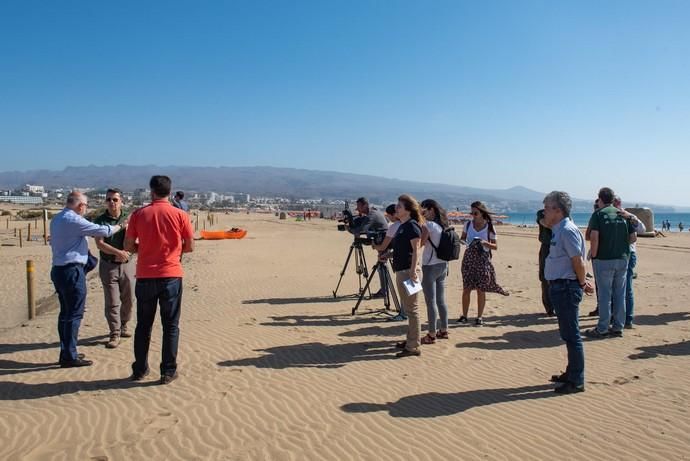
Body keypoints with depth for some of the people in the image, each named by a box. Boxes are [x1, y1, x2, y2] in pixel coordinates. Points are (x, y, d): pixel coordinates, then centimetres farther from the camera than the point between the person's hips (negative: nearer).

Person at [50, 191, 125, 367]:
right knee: (74, 314, -4)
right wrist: (120, 226, 2)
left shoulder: (56, 219, 13)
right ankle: (70, 357, 0)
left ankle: (66, 352, 22)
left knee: (65, 312, 15)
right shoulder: (74, 220, -16)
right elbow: (103, 231, -15)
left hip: (58, 270, 10)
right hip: (72, 271, -10)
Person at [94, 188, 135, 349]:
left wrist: (127, 252, -16)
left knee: (128, 299, 11)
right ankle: (115, 334, 6)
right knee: (112, 302, -2)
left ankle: (124, 325, 32)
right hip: (108, 265, -2)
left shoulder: (128, 219, 3)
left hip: (127, 264, 2)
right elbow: (100, 244, -11)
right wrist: (118, 252, -23)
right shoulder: (100, 220, -2)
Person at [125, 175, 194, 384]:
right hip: (171, 276, -1)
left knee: (143, 325, 15)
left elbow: (128, 246, 2)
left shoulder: (139, 214, -1)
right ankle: (168, 371, 11)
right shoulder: (180, 215, -4)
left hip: (145, 277, 2)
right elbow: (190, 247, 0)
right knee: (170, 326, 8)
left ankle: (139, 370, 23)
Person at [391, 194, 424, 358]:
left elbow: (416, 249, -20)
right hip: (401, 271, 10)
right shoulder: (402, 226, 15)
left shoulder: (412, 225, -13)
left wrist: (413, 270, -25)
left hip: (408, 271, -10)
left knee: (412, 309, -6)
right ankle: (410, 340, 27)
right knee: (407, 308, 17)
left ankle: (413, 347, -1)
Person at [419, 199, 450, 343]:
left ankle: (432, 335, 3)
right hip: (442, 265, 8)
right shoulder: (442, 225, 9)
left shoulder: (429, 225, -15)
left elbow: (420, 243, -14)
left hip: (431, 266, -8)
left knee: (431, 301, -2)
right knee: (441, 300, 15)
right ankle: (443, 330, 23)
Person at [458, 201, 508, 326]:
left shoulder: (489, 227, -4)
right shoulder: (468, 225, 2)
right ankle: (464, 315, 11)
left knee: (481, 289, 2)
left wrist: (485, 243, -19)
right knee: (466, 288, 1)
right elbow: (462, 238, 14)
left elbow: (495, 247, -1)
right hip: (469, 258, 2)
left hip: (483, 259, -2)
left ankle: (479, 317, 13)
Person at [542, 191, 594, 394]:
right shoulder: (558, 230, 12)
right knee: (567, 334, 19)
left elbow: (578, 260, -20)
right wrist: (582, 281, 10)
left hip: (566, 288, -10)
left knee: (571, 335, -1)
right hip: (559, 286, 10)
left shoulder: (567, 230, -18)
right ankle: (571, 373, 33)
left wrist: (582, 283, -9)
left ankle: (577, 381, 9)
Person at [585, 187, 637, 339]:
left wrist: (593, 255, -8)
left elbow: (594, 237, -19)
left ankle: (602, 329, 6)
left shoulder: (598, 214, -7)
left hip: (604, 259, -5)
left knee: (604, 294, 1)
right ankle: (618, 327, 18)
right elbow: (633, 237, 7)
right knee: (620, 294, 11)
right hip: (622, 259, 5)